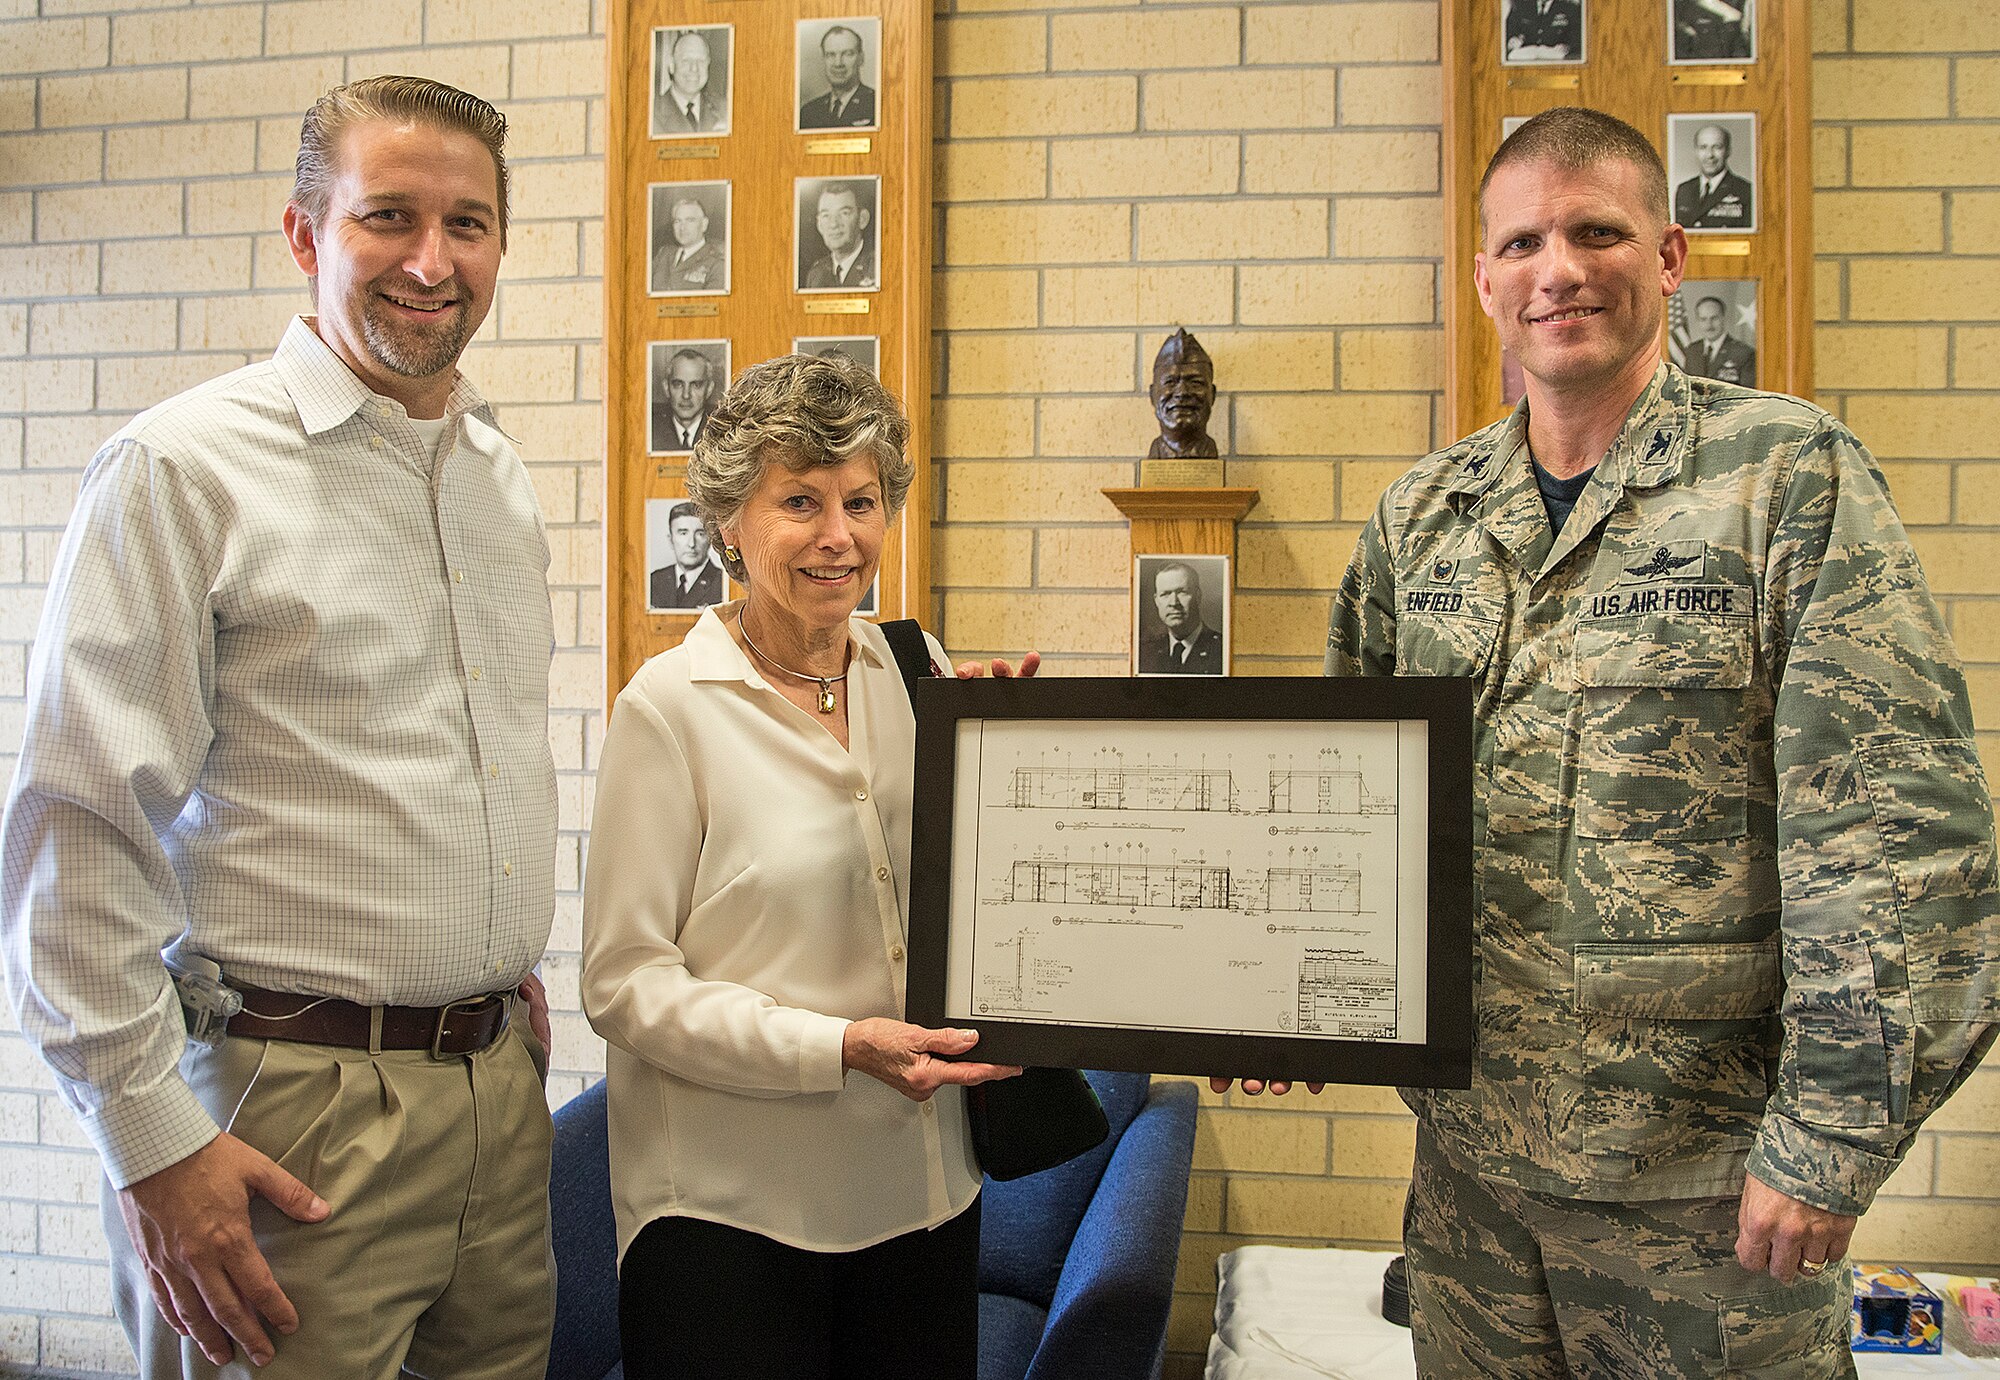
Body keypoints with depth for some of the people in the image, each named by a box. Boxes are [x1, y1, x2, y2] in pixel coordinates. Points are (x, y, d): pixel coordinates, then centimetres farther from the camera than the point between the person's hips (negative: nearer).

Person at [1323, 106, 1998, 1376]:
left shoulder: (1792, 476, -7)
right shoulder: (1422, 515, 5)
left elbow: (1895, 829, -12)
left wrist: (1832, 1138, -14)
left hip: (1707, 1163, -4)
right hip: (1467, 1143, 4)